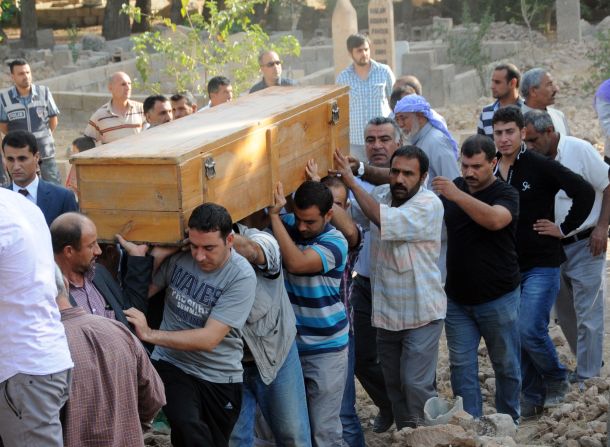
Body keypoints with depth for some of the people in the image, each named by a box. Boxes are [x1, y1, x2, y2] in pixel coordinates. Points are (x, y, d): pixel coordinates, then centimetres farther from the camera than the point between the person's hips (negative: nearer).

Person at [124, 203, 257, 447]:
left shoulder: (242, 277, -17)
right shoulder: (178, 255, -7)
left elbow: (209, 339, -22)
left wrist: (150, 334, -27)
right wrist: (155, 257, -12)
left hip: (219, 378, 0)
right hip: (171, 365, 0)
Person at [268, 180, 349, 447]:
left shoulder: (335, 242, -15)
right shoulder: (286, 226, -1)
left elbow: (295, 263, -30)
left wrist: (275, 215, -27)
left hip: (325, 349, -4)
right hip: (288, 342, 4)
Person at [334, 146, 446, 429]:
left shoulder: (429, 204, -17)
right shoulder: (380, 194, 3)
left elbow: (384, 220, -29)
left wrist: (350, 180, -25)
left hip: (420, 313, -6)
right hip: (386, 312, 6)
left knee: (417, 385, -8)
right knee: (394, 385, 14)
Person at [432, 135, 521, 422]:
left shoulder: (505, 194, -11)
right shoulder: (454, 187, 6)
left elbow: (494, 219, -33)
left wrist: (457, 196, -43)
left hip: (498, 298, -4)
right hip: (457, 298, 4)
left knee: (506, 365, 8)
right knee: (461, 366, 4)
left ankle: (508, 424, 24)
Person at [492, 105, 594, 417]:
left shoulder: (539, 166, -11)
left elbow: (585, 193, -14)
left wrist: (564, 228, -11)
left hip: (542, 265, -6)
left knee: (530, 329, -16)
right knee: (516, 334, 7)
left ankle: (556, 379, 10)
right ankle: (532, 397, 20)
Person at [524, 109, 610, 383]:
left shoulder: (579, 150, -13)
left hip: (585, 244, -6)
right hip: (554, 247, 6)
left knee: (587, 313, -3)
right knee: (565, 313, 13)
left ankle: (587, 377, 5)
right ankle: (588, 361, 30)